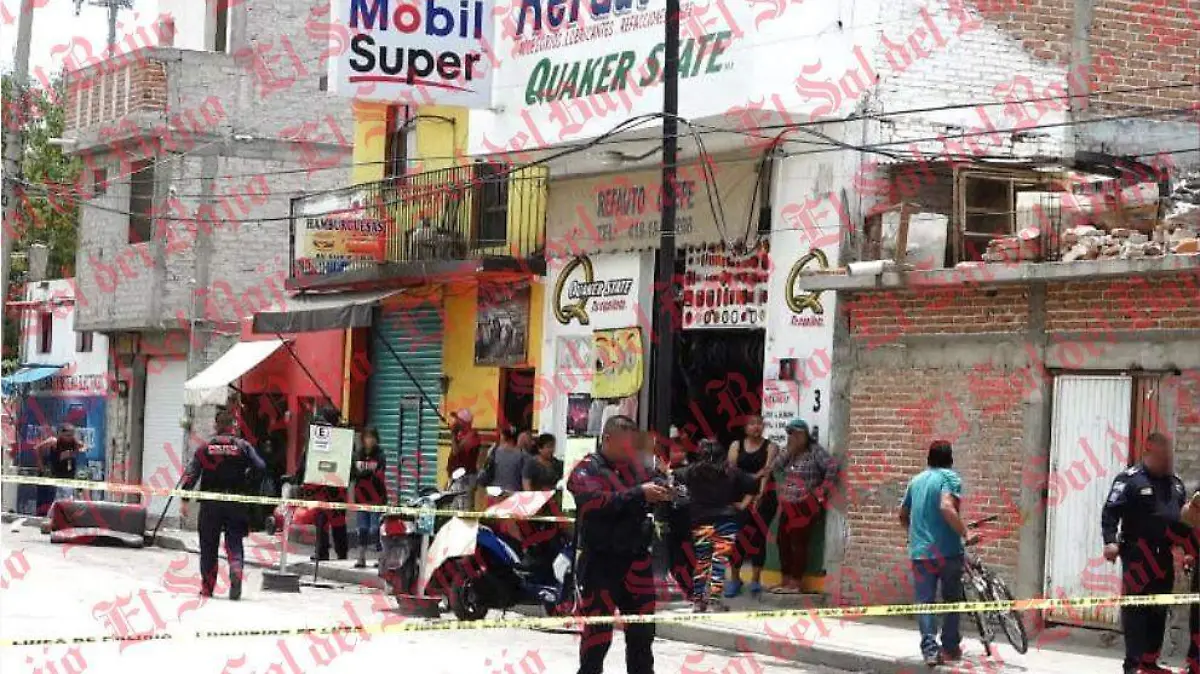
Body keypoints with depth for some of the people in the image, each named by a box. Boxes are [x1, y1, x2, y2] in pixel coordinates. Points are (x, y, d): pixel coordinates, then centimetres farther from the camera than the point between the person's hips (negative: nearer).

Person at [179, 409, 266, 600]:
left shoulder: (205, 448, 3)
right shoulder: (243, 446, 3)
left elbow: (191, 473, -5)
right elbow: (259, 467, -8)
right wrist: (248, 489, 3)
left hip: (210, 504, 0)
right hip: (236, 503, 0)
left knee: (208, 545, 9)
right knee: (234, 542, 3)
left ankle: (207, 586, 10)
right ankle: (236, 570, -24)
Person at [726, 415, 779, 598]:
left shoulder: (770, 447, 3)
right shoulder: (736, 446, 9)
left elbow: (767, 471, -9)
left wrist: (760, 493, -22)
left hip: (764, 495, -1)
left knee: (758, 536, -1)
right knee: (737, 535, -4)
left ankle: (755, 581, 2)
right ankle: (734, 578, 7)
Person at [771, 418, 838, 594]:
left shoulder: (815, 451, -9)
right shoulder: (789, 452, 13)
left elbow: (832, 468, -18)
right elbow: (776, 466, -2)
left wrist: (822, 492, -14)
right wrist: (789, 450, -11)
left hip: (805, 506, -8)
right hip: (787, 506, 8)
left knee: (798, 543, -5)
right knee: (784, 542, 10)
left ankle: (795, 583, -1)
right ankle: (785, 581, 18)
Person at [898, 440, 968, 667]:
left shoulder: (916, 480, 13)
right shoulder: (950, 477, -6)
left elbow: (903, 516, 23)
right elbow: (947, 507, -24)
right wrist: (965, 532, -15)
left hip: (919, 552, 4)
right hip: (948, 551, -4)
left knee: (924, 601, 1)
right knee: (952, 599, 13)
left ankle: (929, 648, -13)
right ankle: (951, 647, 17)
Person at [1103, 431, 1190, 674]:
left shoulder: (1175, 483, 15)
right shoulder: (1130, 479, -7)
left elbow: (1184, 516, 22)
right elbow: (1110, 512, -12)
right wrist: (1110, 541, -24)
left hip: (1164, 555, 7)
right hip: (1138, 554, -7)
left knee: (1159, 610, 10)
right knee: (1135, 608, -9)